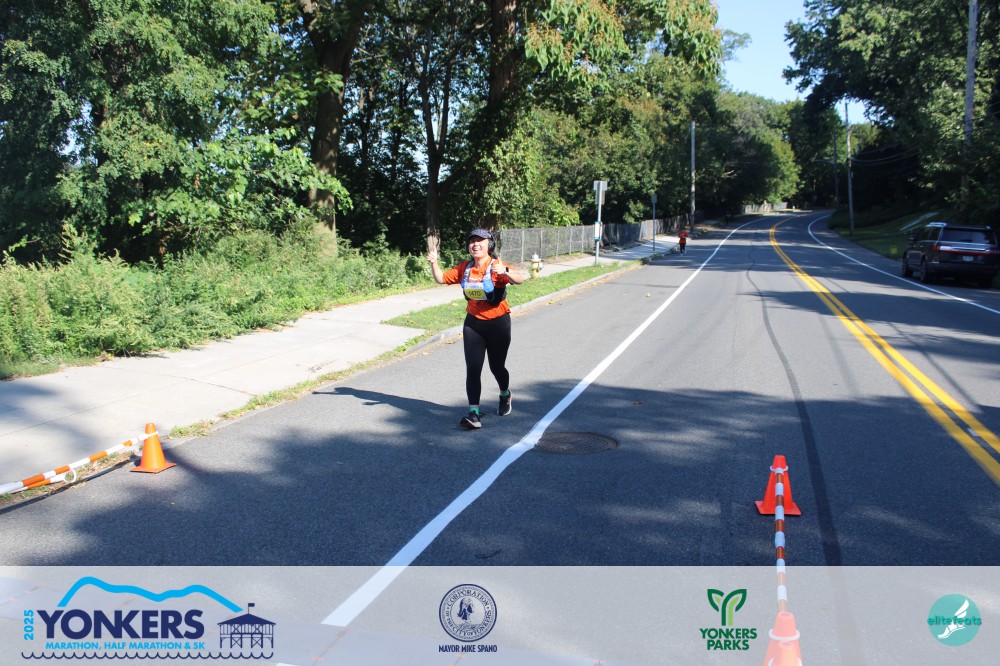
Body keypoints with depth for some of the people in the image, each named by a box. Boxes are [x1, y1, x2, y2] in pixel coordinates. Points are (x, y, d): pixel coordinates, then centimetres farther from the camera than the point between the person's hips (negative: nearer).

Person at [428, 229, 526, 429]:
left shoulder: (497, 266, -15)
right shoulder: (465, 268, 1)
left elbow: (520, 279, -32)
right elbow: (441, 278, 10)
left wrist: (506, 271, -51)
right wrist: (434, 264, -8)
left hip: (498, 323, -3)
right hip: (473, 323, 4)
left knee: (497, 367, 11)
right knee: (472, 369, -7)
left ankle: (505, 395, 44)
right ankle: (474, 415, -7)